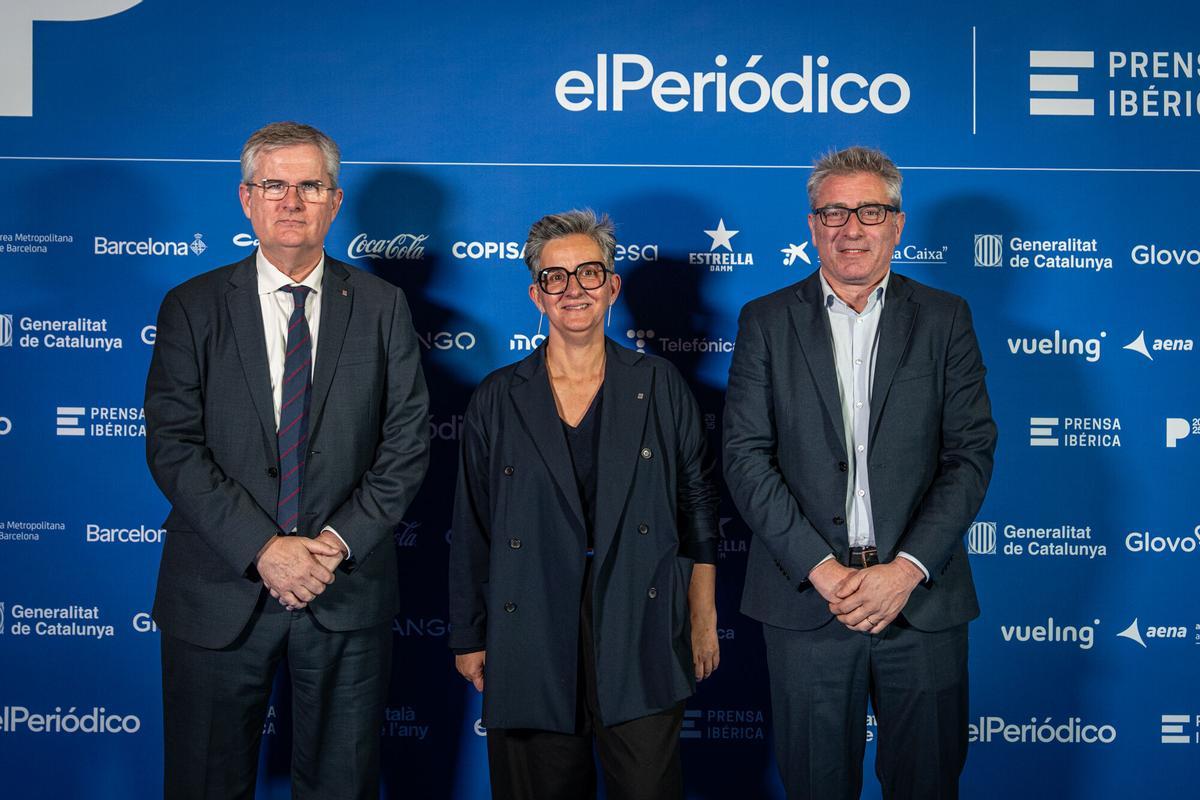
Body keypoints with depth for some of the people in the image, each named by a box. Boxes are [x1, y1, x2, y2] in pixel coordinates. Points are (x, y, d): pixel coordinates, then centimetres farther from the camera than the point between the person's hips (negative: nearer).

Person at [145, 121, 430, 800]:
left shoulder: (381, 307, 5)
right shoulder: (194, 308, 2)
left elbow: (407, 441, 0)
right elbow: (173, 445, -7)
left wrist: (341, 540, -13)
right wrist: (264, 549, -16)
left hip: (348, 593, 1)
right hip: (220, 592, 0)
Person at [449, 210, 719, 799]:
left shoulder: (660, 387, 4)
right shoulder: (497, 400, 4)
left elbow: (698, 506, 7)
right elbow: (471, 529, 7)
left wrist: (704, 619, 5)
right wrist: (469, 638, 8)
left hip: (641, 634, 0)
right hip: (532, 639, 1)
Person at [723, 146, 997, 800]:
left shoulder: (945, 318, 6)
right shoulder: (766, 321, 5)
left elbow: (971, 452, -1)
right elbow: (746, 456, -2)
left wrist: (906, 569, -12)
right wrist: (818, 568, -12)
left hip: (922, 597, 1)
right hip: (805, 599, 0)